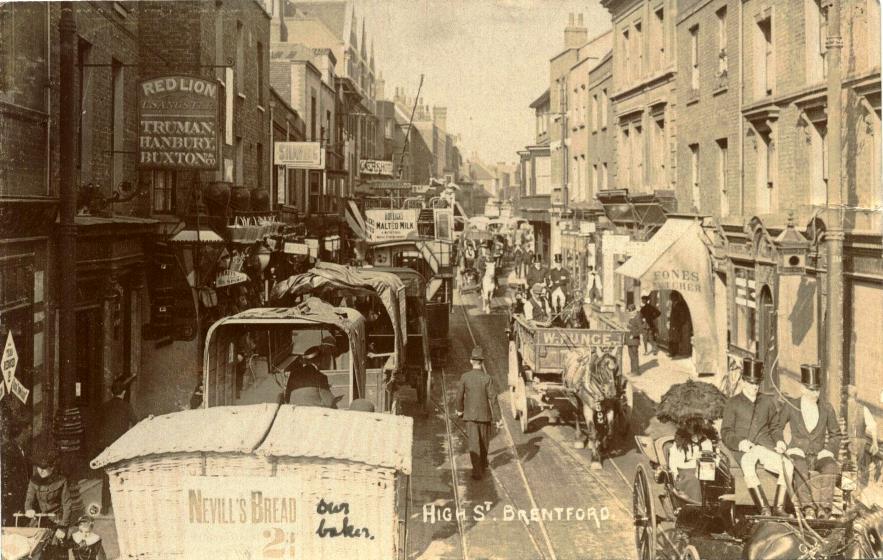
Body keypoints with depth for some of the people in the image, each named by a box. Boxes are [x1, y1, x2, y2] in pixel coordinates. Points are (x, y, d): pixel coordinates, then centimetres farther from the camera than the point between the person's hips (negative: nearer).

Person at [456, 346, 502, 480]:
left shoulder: (465, 377, -10)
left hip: (470, 415, 0)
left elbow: (460, 395, -1)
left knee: (473, 443, 0)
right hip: (484, 415, 0)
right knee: (484, 441, 21)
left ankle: (477, 471, -9)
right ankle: (483, 463, 41)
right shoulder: (487, 379, -15)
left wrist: (460, 409, 19)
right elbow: (493, 400, -16)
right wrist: (498, 419, -10)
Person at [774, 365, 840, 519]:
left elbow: (835, 434, 19)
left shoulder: (826, 408, 8)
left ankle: (824, 507, -42)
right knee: (800, 467, -39)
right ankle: (808, 507, -47)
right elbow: (777, 428, 15)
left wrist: (829, 450, 2)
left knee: (830, 466, -34)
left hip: (819, 455, 2)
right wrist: (780, 443, -3)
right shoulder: (790, 406, 3)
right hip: (798, 453, -2)